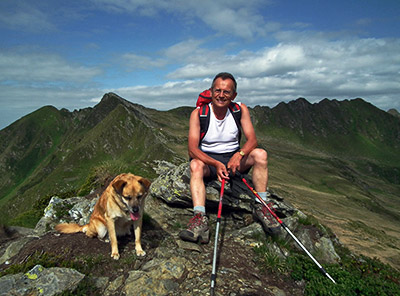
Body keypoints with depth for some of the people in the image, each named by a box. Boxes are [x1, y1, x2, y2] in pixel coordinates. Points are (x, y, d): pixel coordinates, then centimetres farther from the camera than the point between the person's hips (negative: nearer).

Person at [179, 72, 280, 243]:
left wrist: (239, 154, -33)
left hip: (233, 158, 2)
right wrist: (216, 164, -35)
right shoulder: (198, 113, -11)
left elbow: (252, 139, -10)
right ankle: (200, 218, -42)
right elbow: (192, 149, -19)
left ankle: (261, 206, -17)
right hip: (208, 160, -2)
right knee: (195, 164, -34)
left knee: (260, 154, -23)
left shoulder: (241, 110, -4)